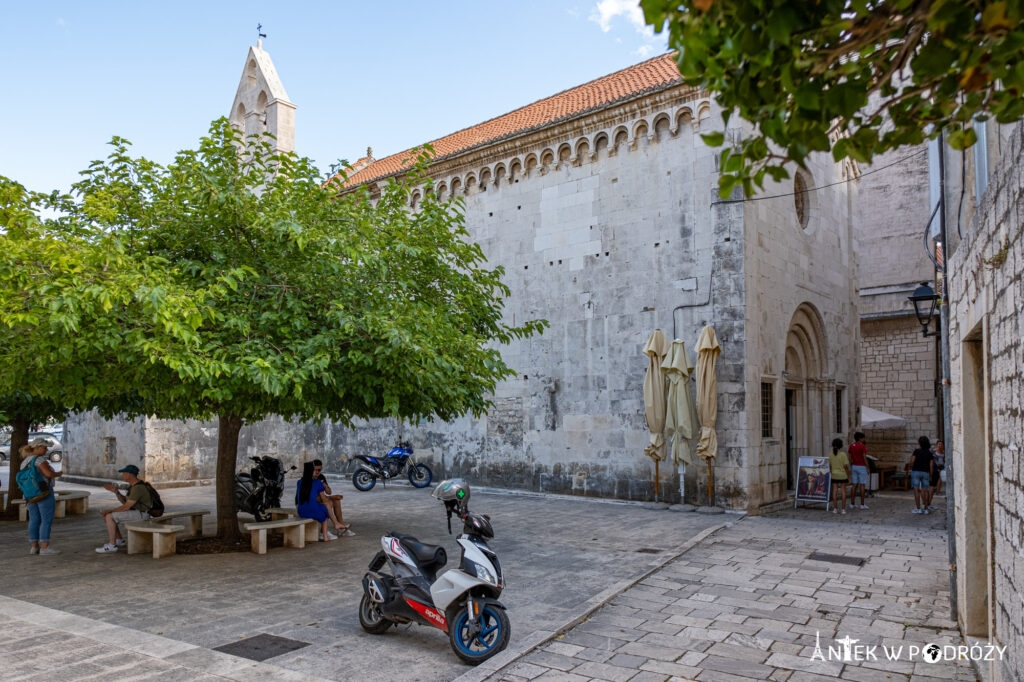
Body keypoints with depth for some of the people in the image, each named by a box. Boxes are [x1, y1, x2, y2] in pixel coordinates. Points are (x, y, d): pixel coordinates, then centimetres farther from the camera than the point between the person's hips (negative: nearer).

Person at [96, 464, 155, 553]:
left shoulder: (138, 488, -24)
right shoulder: (134, 485, 10)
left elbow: (126, 507, -22)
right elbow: (125, 501, 12)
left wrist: (109, 511, -11)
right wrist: (115, 491, 0)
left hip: (140, 514, -10)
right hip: (136, 512, 10)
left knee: (109, 517, -16)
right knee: (107, 515, 12)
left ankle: (112, 546, -9)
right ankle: (119, 541, 17)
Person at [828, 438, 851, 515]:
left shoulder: (831, 455, -3)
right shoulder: (843, 454, -13)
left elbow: (830, 465, 1)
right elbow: (846, 466, -13)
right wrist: (848, 475, -2)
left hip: (834, 475, 3)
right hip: (843, 475, -3)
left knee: (835, 491, 5)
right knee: (843, 491, 5)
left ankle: (835, 508, 6)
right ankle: (843, 509, 5)